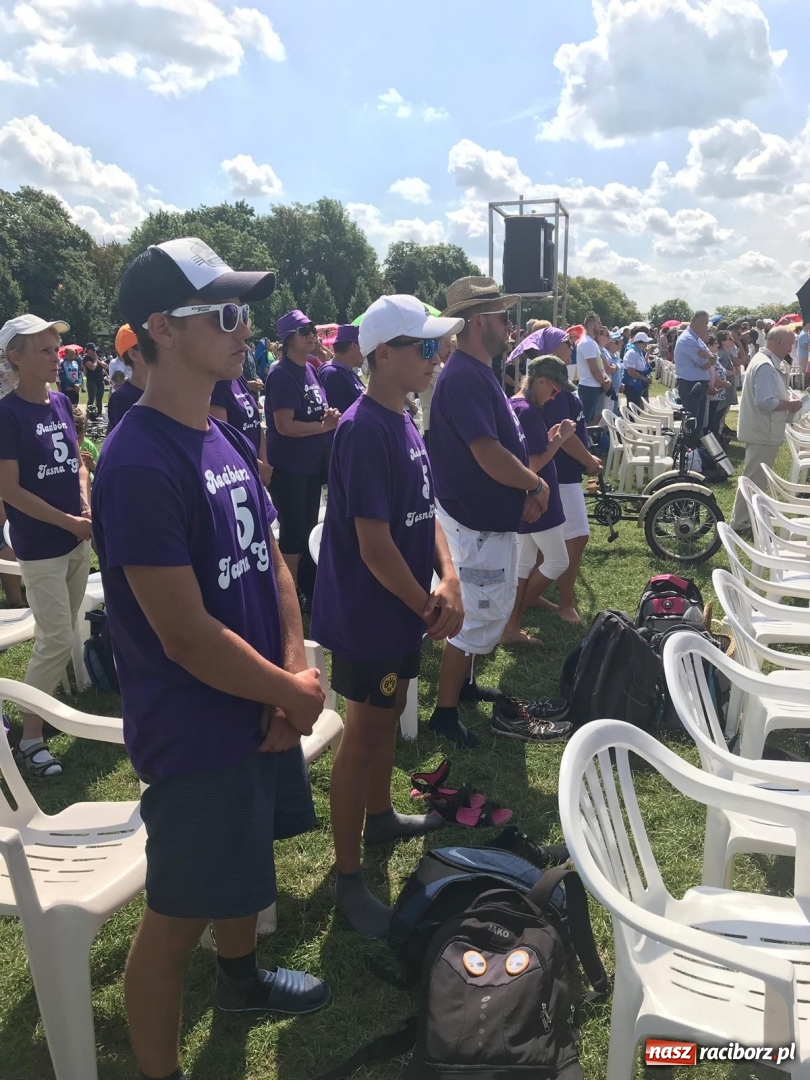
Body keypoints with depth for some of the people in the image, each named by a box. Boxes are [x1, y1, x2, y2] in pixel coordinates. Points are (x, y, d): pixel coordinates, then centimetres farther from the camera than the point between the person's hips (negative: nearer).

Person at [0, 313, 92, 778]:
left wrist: (87, 509, -2)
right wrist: (69, 522, -14)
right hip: (40, 546, -6)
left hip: (78, 540, 7)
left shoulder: (61, 403, 6)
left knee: (64, 635, 15)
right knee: (57, 640, -5)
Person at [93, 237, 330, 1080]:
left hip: (258, 710, 9)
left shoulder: (228, 440, 3)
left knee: (243, 861, 28)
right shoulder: (138, 464, -25)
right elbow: (188, 637, -26)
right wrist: (296, 693, -13)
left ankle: (240, 978, 55)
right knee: (177, 914, 9)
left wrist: (293, 672, -5)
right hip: (195, 734, -9)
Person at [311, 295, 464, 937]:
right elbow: (374, 545, -25)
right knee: (364, 735, 2)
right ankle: (348, 876, 17)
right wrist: (429, 607, -13)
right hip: (368, 614, -9)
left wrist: (448, 579, -5)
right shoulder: (364, 430, -23)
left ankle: (380, 817, 46)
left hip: (404, 607, 9)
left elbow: (426, 511, 10)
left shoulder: (404, 422, 7)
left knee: (389, 715, 24)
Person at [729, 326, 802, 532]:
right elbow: (766, 402, -29)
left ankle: (745, 518, 29)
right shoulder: (766, 365, -22)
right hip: (763, 432, -11)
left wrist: (787, 401, 7)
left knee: (756, 479, 19)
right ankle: (740, 522, 4)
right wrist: (790, 405, -16)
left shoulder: (767, 361, 12)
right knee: (754, 480, -3)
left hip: (762, 430, 11)